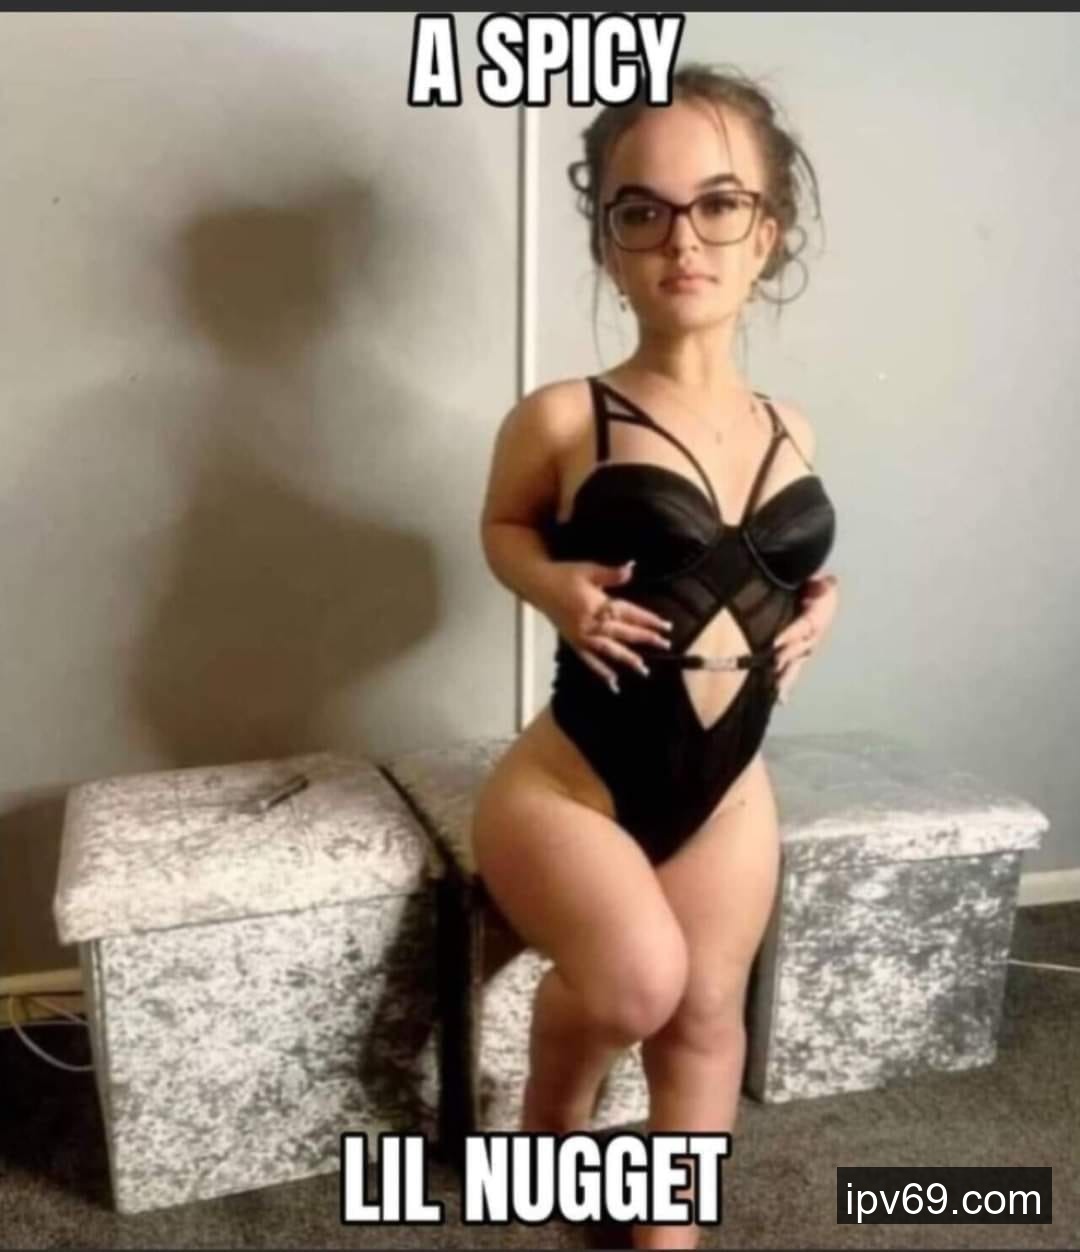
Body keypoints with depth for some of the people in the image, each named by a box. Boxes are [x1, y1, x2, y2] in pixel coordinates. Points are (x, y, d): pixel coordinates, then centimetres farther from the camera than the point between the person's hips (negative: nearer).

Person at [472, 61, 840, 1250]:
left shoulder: (787, 431, 2)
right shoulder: (563, 418, -12)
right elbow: (505, 525, 5)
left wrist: (815, 603, -3)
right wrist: (557, 589, -16)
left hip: (728, 782, 5)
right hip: (572, 778, -4)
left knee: (706, 1016, 10)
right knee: (639, 977, -21)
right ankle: (546, 1124, 16)